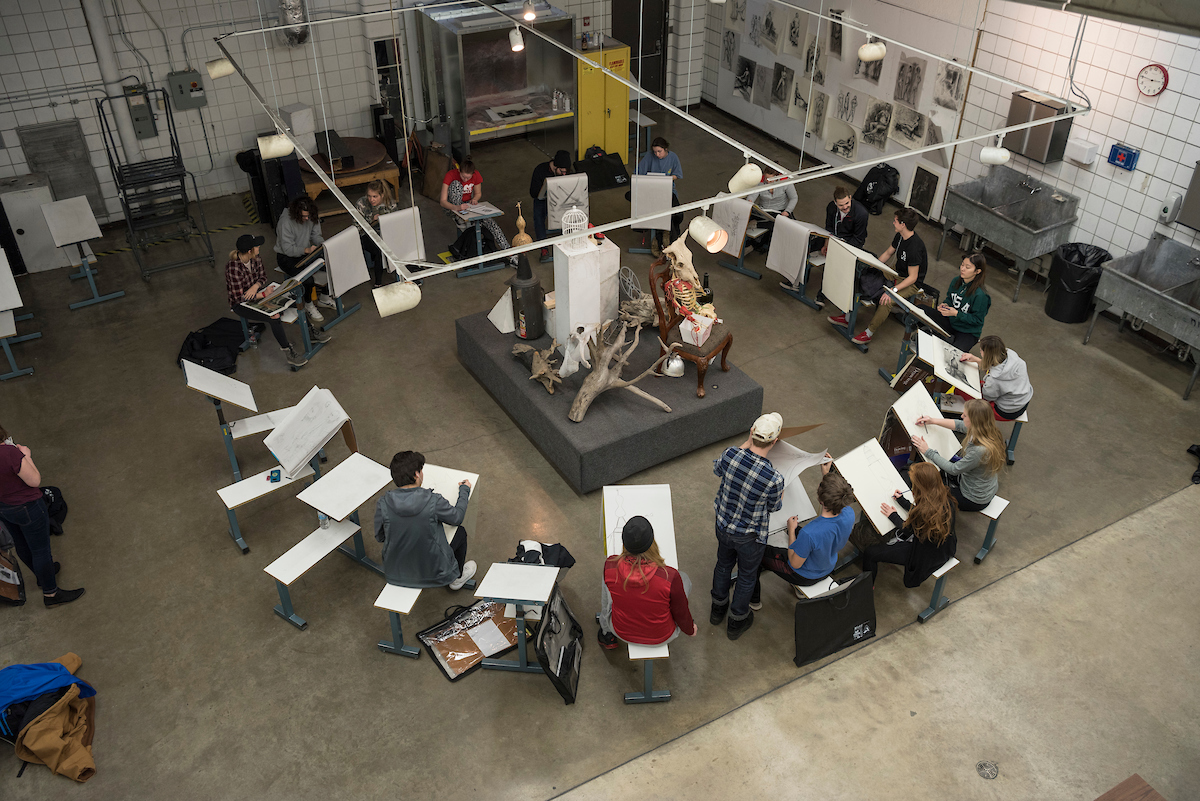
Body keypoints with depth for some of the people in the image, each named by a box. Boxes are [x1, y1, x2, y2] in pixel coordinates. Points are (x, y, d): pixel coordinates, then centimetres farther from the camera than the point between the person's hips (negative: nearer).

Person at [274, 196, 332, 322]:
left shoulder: (312, 217, -8)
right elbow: (288, 248, -24)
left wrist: (323, 244, -17)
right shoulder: (286, 221, -26)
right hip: (286, 257, -6)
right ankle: (308, 305, 0)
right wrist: (306, 250, -36)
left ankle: (324, 298, 7)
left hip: (306, 252, 6)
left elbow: (316, 235, 5)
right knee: (308, 279, -30)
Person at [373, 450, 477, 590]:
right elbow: (457, 518, -5)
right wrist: (464, 490, 12)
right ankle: (456, 578, 43)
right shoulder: (433, 501, -26)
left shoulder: (383, 504, -19)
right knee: (460, 531, 22)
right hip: (432, 573, -3)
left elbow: (379, 537, -2)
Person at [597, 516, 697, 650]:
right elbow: (681, 613, -15)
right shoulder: (670, 577, -35)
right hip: (661, 637, -1)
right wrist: (690, 630, 6)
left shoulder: (610, 566, -28)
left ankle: (606, 634, 44)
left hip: (622, 632, 2)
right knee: (684, 579, 19)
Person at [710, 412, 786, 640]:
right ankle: (737, 622, 45)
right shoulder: (774, 478, -34)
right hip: (749, 536, -4)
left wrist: (747, 444, 1)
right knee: (747, 576, 24)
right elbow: (774, 507, -12)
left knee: (723, 564, 31)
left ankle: (718, 608, 54)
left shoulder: (730, 454, -25)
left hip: (723, 525, 4)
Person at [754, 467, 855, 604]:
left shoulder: (809, 533, -44)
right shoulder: (849, 514, -27)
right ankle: (800, 589, 45)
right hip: (828, 569, 6)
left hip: (804, 576, -6)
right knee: (797, 532, 32)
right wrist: (826, 474, 1)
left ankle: (753, 600, 35)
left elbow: (795, 564, -25)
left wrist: (791, 530, -17)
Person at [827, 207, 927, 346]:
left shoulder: (915, 247, -30)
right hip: (897, 273, 9)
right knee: (863, 279, -4)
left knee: (886, 301, -33)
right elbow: (888, 253, 14)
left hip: (911, 283, -9)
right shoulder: (900, 236, -4)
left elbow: (913, 277, -28)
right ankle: (848, 316, 1)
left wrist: (893, 290, -35)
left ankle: (869, 333, -17)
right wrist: (873, 266, 1)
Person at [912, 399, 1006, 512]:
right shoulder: (989, 431, -15)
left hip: (975, 500, -8)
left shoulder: (980, 451, -39)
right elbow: (959, 425, 4)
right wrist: (933, 421, -2)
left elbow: (954, 469, -25)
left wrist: (928, 451, -19)